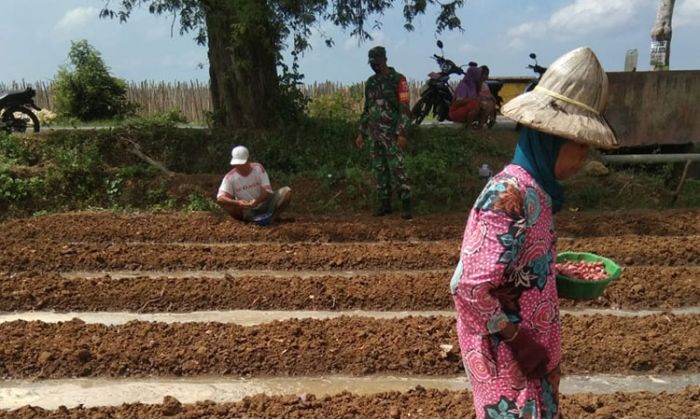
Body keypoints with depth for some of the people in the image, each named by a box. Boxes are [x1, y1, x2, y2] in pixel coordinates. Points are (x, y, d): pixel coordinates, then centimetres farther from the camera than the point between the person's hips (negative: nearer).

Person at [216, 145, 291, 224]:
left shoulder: (258, 168, -11)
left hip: (265, 207, 0)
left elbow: (267, 191, -16)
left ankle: (271, 217, -21)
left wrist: (257, 201, -38)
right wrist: (237, 202, -42)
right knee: (224, 203, -28)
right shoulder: (230, 177, -12)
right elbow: (220, 198, -23)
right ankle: (253, 220, -23)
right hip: (247, 212, 0)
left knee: (287, 191, -20)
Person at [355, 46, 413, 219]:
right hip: (374, 134, 6)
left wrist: (402, 133, -18)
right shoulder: (370, 83, 15)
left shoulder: (398, 80, -5)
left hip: (391, 133, -6)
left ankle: (406, 204, -5)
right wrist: (361, 133, 17)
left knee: (398, 168, -10)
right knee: (379, 169, 7)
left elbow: (404, 108, -10)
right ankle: (385, 203, 14)